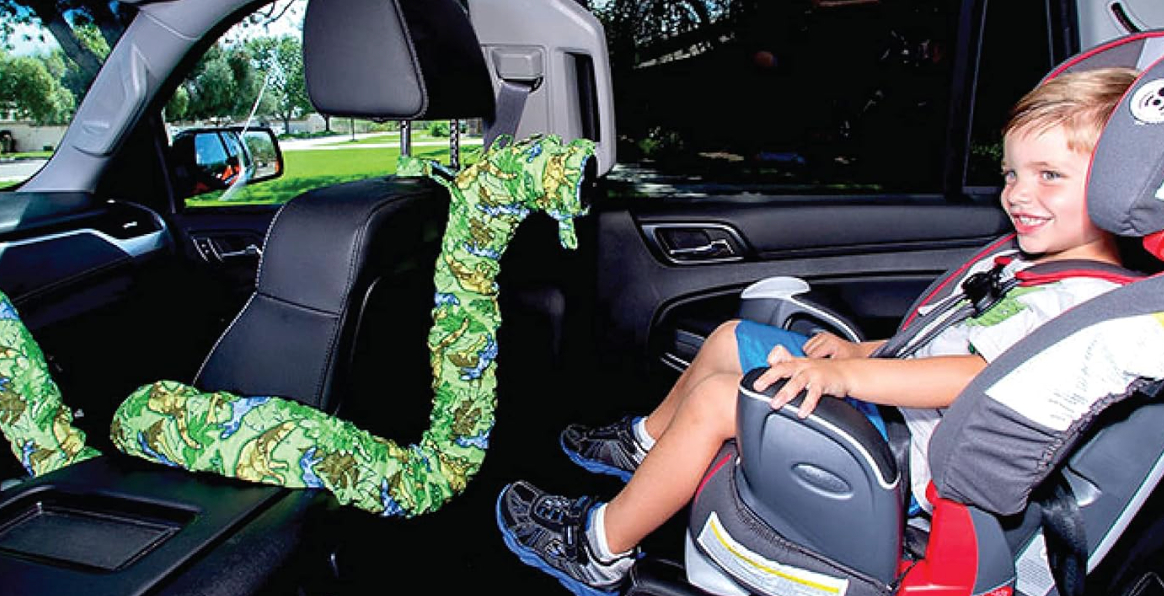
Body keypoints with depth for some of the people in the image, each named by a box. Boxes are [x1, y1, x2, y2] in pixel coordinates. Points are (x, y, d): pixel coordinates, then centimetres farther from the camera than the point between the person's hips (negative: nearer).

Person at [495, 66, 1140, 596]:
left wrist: (848, 374, -42)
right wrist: (862, 348, 10)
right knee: (729, 339, 11)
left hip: (904, 458, -10)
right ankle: (646, 443, 35)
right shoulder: (1033, 261, 11)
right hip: (884, 399, 10)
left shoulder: (1091, 301, -19)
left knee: (715, 400, -19)